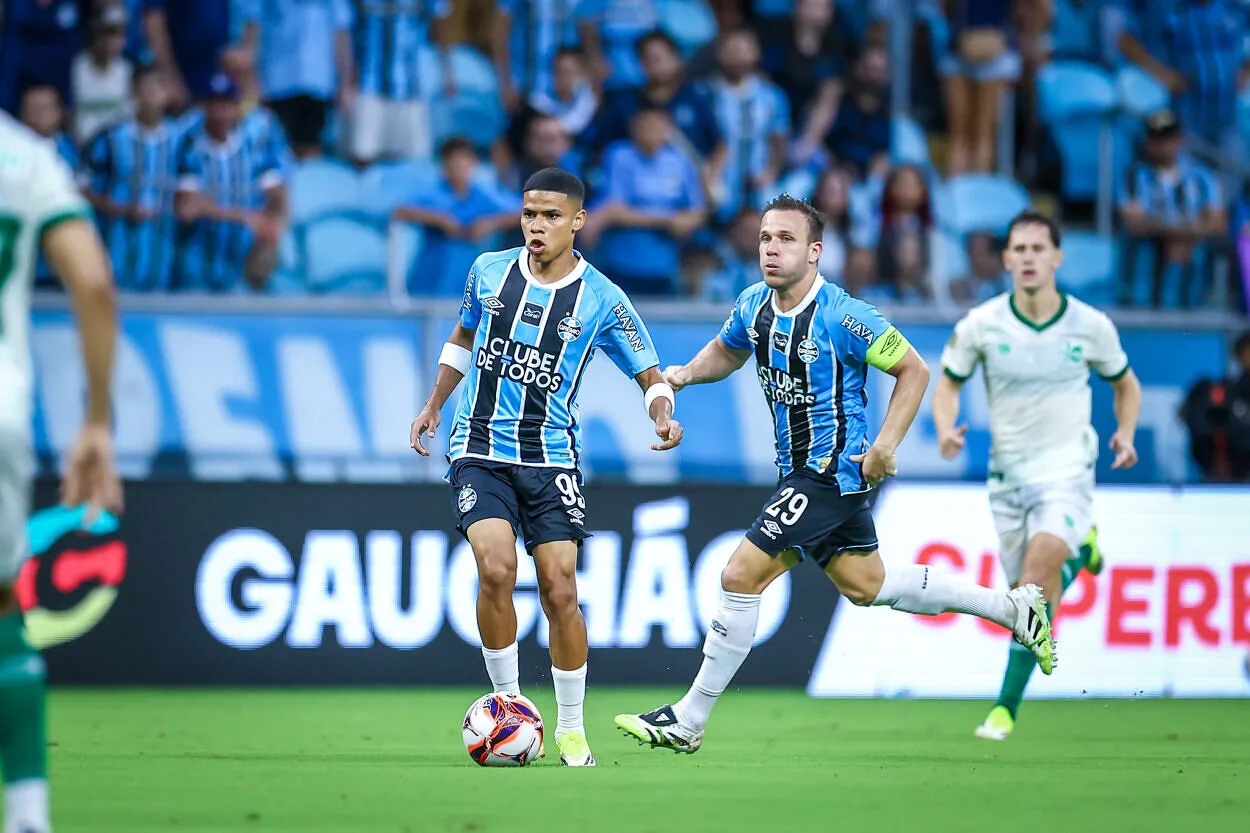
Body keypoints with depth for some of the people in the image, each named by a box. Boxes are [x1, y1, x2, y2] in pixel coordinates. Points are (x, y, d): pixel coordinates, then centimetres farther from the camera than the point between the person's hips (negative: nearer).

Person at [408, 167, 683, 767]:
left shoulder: (600, 299, -4)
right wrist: (433, 406, 21)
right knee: (496, 568, -21)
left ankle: (571, 730, 9)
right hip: (481, 452, 1)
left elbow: (650, 375, 3)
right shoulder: (488, 271, 3)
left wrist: (662, 417, -17)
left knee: (560, 591, -6)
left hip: (550, 458, -1)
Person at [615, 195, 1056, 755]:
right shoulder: (754, 307, 1)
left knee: (742, 577, -12)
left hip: (830, 472, -9)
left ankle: (688, 720, -3)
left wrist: (885, 445, -19)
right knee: (865, 586, 20)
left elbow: (914, 370, -12)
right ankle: (1012, 608, 33)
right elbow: (727, 351, 22)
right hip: (797, 471, 9)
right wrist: (686, 373, 1)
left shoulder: (842, 317, -21)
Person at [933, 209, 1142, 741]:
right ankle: (1079, 549, 43)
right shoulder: (981, 324, -6)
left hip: (1068, 469, -3)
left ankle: (1007, 707, -22)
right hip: (1008, 474, 3)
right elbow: (948, 381, 7)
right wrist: (945, 429, -13)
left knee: (1038, 566, -26)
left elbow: (1126, 383, 13)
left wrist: (1125, 434, -5)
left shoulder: (1091, 326, -5)